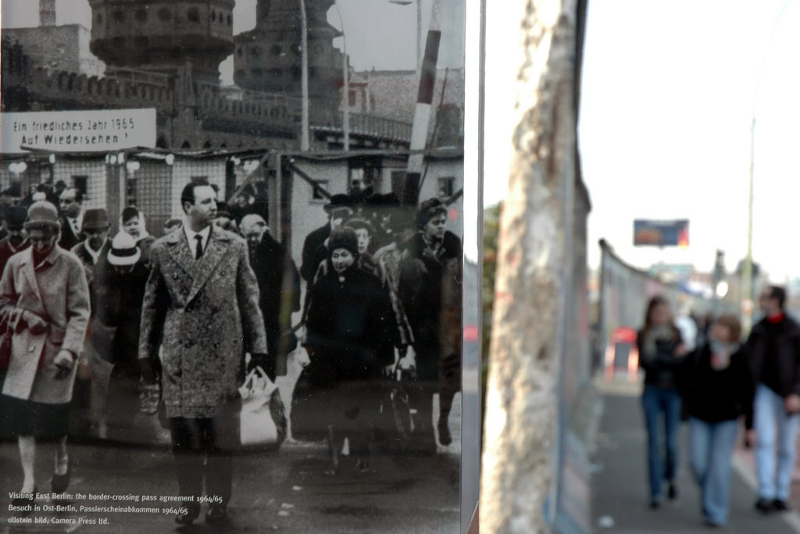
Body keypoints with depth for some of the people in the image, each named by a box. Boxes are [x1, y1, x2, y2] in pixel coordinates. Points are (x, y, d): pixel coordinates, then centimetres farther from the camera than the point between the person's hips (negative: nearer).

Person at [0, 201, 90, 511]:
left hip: (57, 346, -3)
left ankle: (62, 459, 32)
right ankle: (29, 481, 5)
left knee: (54, 413, 2)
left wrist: (69, 350, -16)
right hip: (26, 348, 3)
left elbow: (80, 312, -7)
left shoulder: (70, 265, -7)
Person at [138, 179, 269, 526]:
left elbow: (250, 302, 8)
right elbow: (152, 306, 11)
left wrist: (258, 351, 5)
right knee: (183, 434, 4)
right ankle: (189, 500, 18)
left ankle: (219, 501, 14)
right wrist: (147, 357, 11)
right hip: (179, 355, 1)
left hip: (223, 355, 0)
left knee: (220, 436, 2)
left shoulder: (234, 247, 5)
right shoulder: (162, 249, 6)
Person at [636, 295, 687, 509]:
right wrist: (672, 358, -11)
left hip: (673, 391, 1)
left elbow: (683, 361, -3)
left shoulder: (676, 333, 6)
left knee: (672, 441, -1)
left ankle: (670, 478, 29)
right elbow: (644, 363, -8)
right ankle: (655, 492, 0)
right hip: (652, 391, -1)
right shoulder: (643, 335, 4)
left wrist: (657, 359, -14)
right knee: (654, 441, -5)